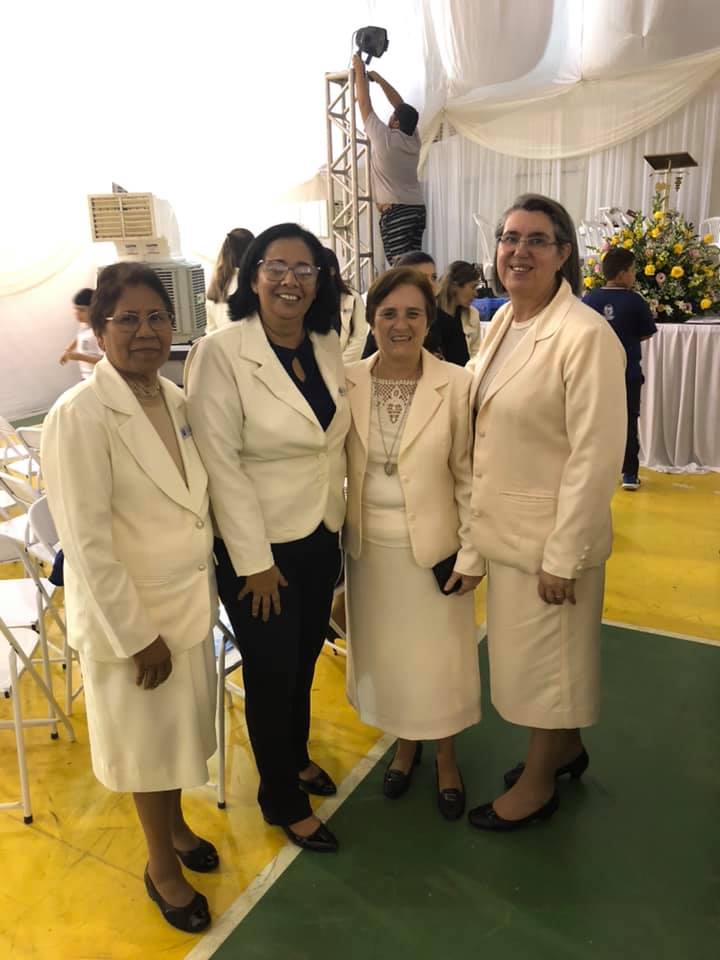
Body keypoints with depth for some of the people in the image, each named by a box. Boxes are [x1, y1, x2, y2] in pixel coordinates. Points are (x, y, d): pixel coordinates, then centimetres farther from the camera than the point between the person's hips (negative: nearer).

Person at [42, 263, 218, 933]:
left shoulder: (175, 399, 0)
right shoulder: (79, 416, -21)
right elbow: (86, 542, -21)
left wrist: (209, 586, 11)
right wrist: (138, 637, -17)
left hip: (191, 600, 6)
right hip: (129, 615, -6)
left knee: (182, 723, 23)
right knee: (148, 739, 15)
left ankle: (176, 826, 51)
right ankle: (161, 865, 41)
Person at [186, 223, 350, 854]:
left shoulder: (327, 348, 1)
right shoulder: (221, 354, -17)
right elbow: (220, 463, -19)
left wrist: (337, 521, 10)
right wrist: (255, 561, -17)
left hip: (321, 538, 6)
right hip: (260, 546, -5)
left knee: (304, 661, 22)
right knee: (272, 672, 12)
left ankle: (297, 756, 50)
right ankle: (283, 800, 36)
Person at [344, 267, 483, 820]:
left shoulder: (457, 385, -12)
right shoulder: (347, 384, -4)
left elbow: (469, 477, -7)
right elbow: (335, 468, 2)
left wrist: (471, 554, -7)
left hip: (433, 547, -2)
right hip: (369, 548, 3)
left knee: (439, 657, 14)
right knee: (385, 654, 19)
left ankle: (446, 757, 40)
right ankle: (406, 743, 45)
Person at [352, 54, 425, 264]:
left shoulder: (385, 139, -5)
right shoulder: (414, 139, 13)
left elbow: (364, 103, 4)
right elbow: (401, 105, 24)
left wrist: (359, 71, 16)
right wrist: (378, 78, 29)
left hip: (395, 211, -7)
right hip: (417, 209, 8)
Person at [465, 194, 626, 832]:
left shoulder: (585, 335, -20)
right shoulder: (503, 320, 5)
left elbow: (596, 457, -21)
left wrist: (562, 558, -19)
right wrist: (478, 514, 11)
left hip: (550, 533, -8)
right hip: (505, 524, 8)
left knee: (543, 655, 10)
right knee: (522, 646, 22)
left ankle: (538, 784, 35)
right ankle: (567, 748, 47)